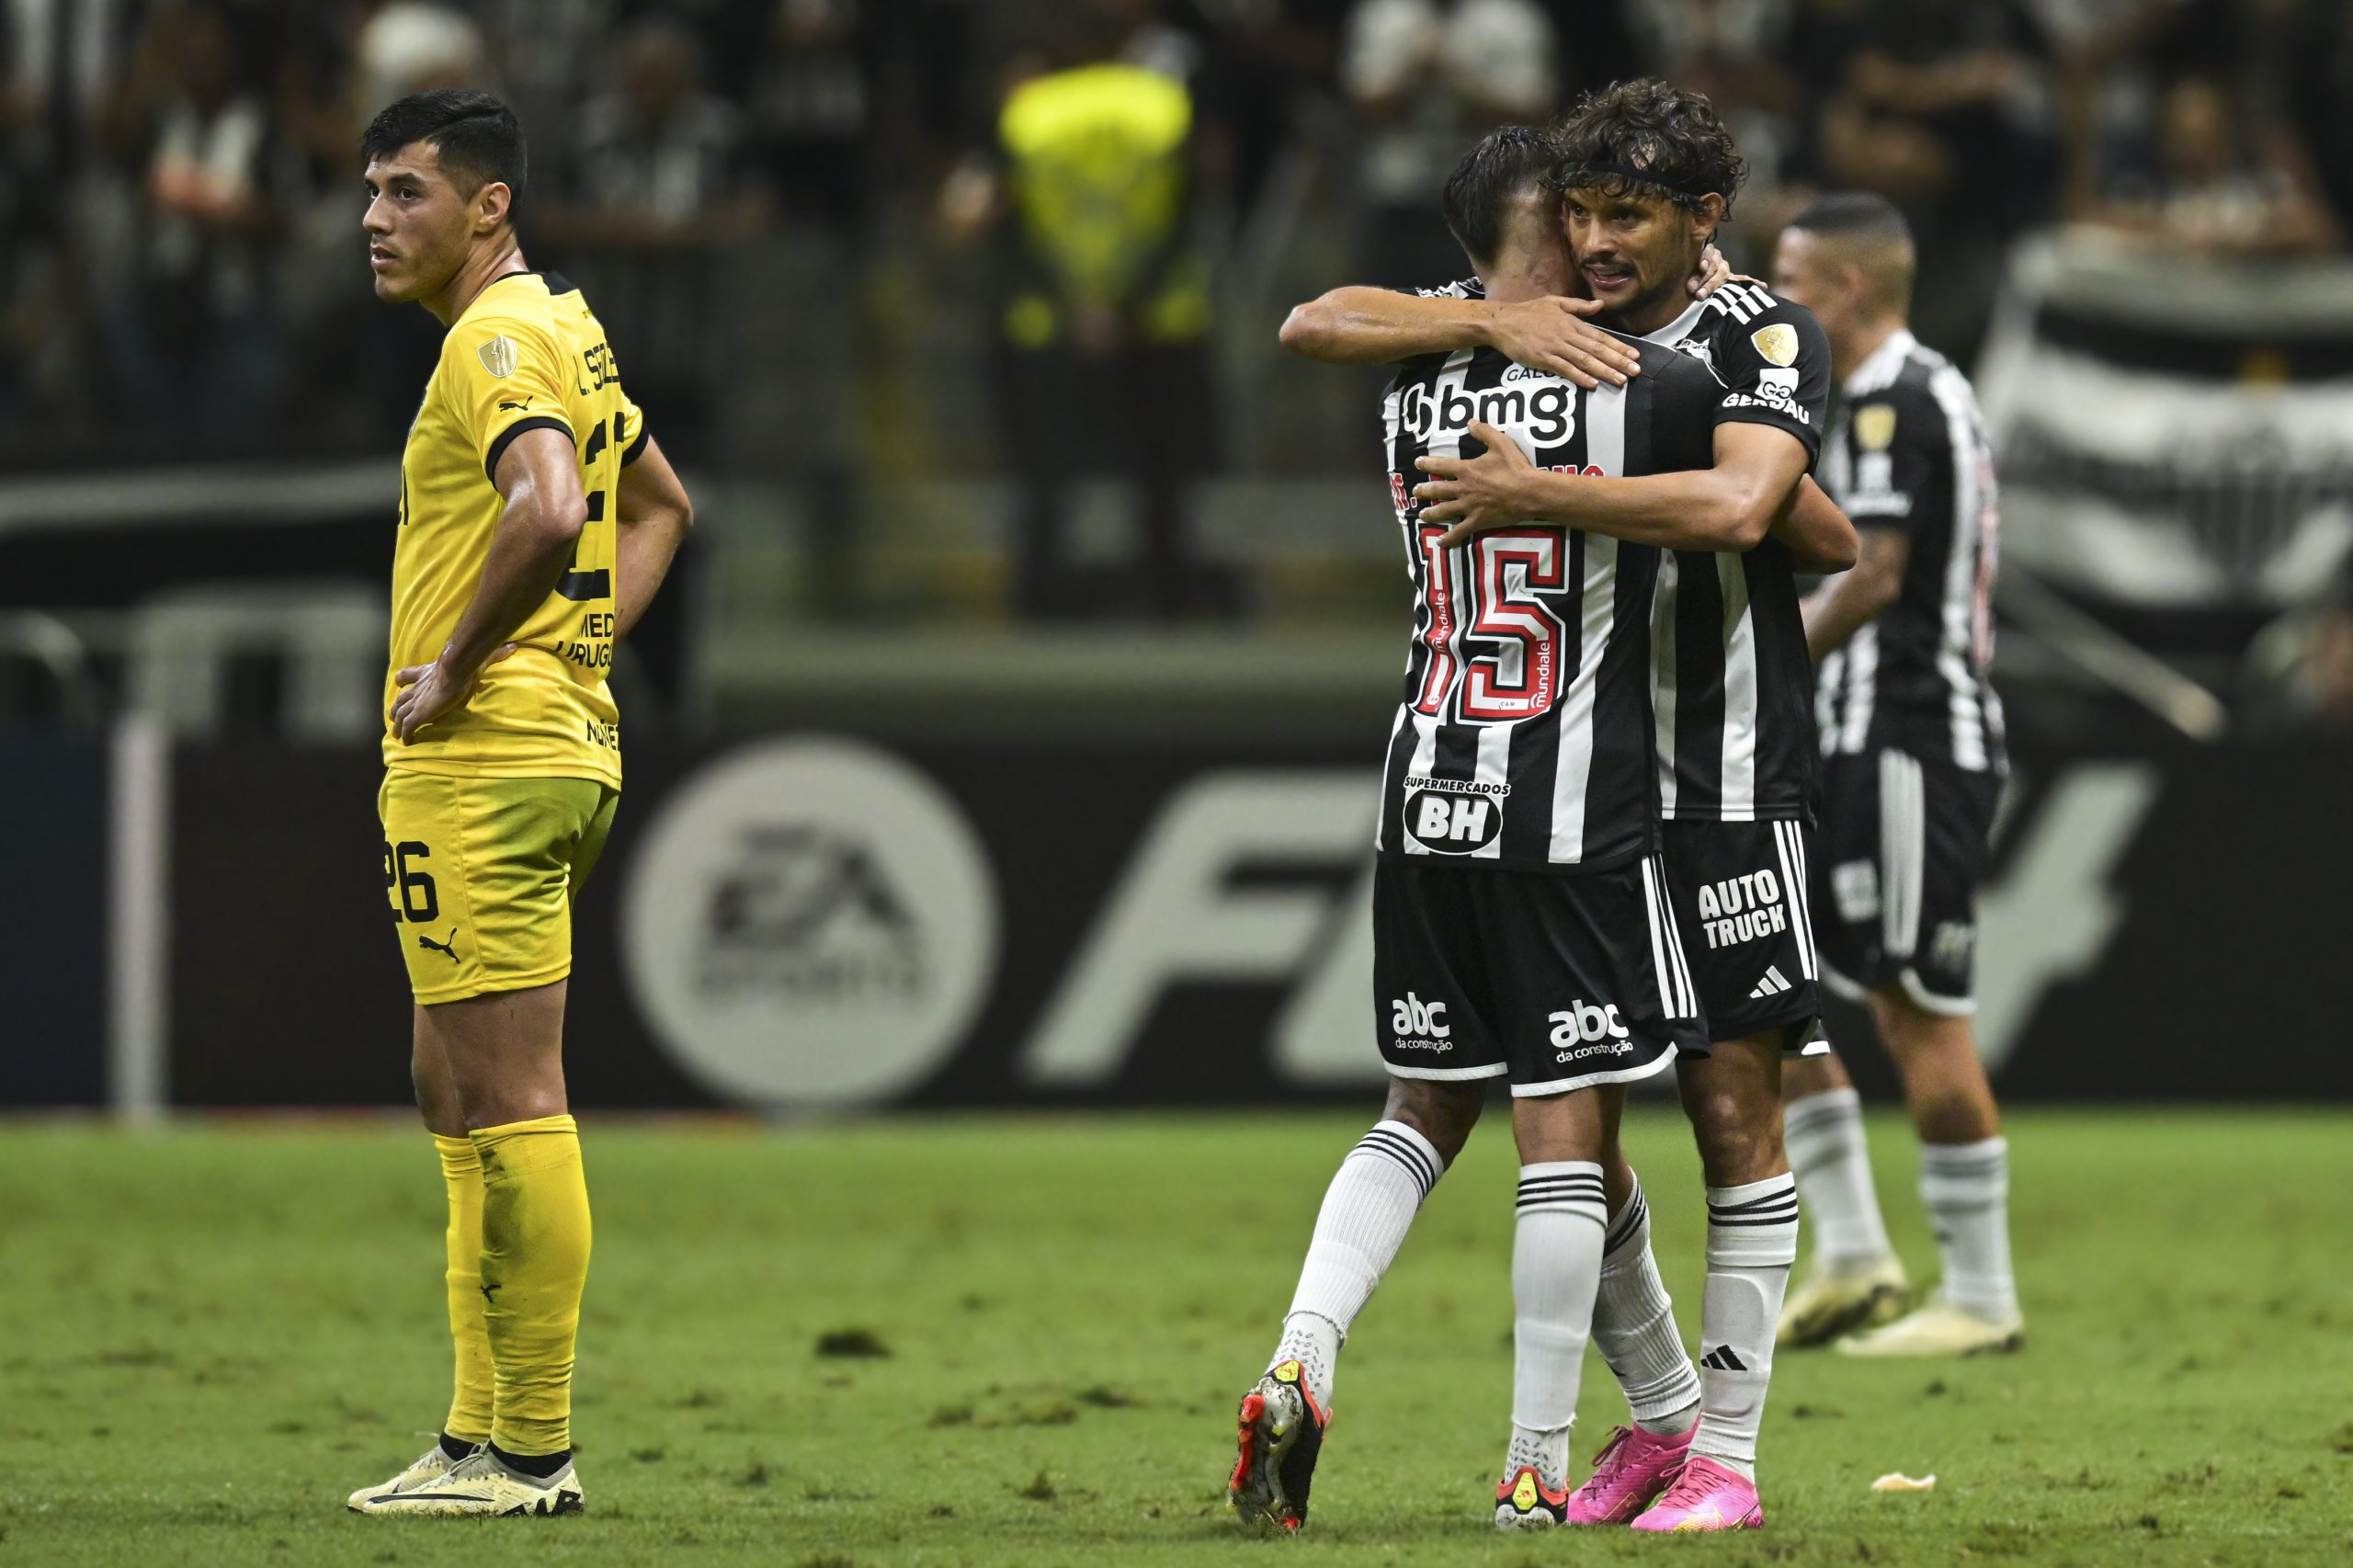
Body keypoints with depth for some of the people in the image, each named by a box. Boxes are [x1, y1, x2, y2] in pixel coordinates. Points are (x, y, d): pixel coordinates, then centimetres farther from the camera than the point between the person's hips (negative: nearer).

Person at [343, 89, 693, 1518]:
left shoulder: (498, 339, -13)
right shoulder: (565, 329, 18)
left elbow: (547, 510, -31)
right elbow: (659, 507, 31)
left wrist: (454, 667, -20)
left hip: (483, 758, -11)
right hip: (562, 742, 11)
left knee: (509, 1101, -9)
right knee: (461, 1093, 15)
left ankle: (534, 1451, -8)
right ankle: (486, 1433, 18)